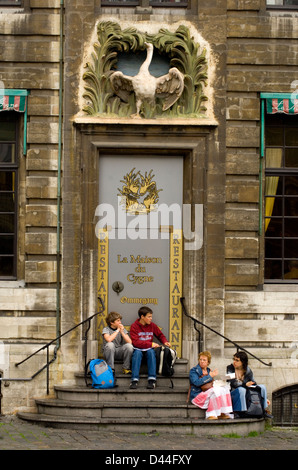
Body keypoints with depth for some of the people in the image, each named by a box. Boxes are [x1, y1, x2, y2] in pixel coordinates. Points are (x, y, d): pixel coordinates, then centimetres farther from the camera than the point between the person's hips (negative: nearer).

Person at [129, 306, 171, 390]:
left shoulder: (152, 325, 5)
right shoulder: (134, 326, -7)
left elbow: (160, 335, 20)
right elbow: (135, 342, -15)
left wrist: (165, 341, -2)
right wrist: (151, 344, -19)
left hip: (149, 349, 2)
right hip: (138, 348, -2)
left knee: (151, 352, -31)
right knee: (137, 353, -35)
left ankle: (152, 380, -37)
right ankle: (134, 380, -39)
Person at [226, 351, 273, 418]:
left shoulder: (248, 370, 7)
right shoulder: (230, 368, -4)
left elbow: (253, 384, 12)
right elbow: (232, 383, -15)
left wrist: (265, 398, 8)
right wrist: (245, 384, -29)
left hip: (246, 394, 4)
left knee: (262, 387, -11)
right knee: (241, 389, -38)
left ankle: (263, 410, -6)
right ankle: (237, 412, -35)